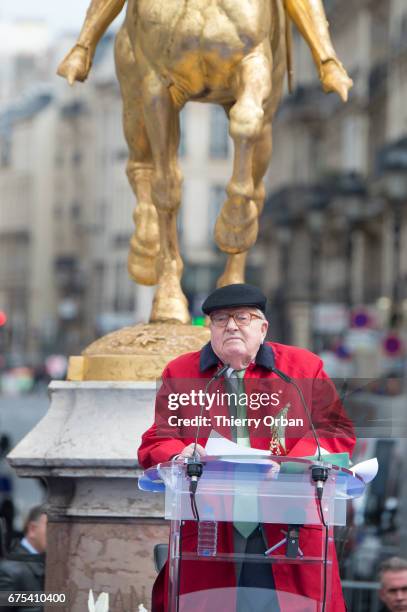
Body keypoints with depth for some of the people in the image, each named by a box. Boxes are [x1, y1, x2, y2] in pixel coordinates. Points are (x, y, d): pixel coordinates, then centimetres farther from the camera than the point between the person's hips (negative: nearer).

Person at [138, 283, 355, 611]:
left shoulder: (304, 367, 11)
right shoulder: (180, 373, 14)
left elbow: (337, 433, 6)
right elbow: (156, 442, 9)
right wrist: (181, 455, -16)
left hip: (291, 531, 0)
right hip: (207, 533, 1)